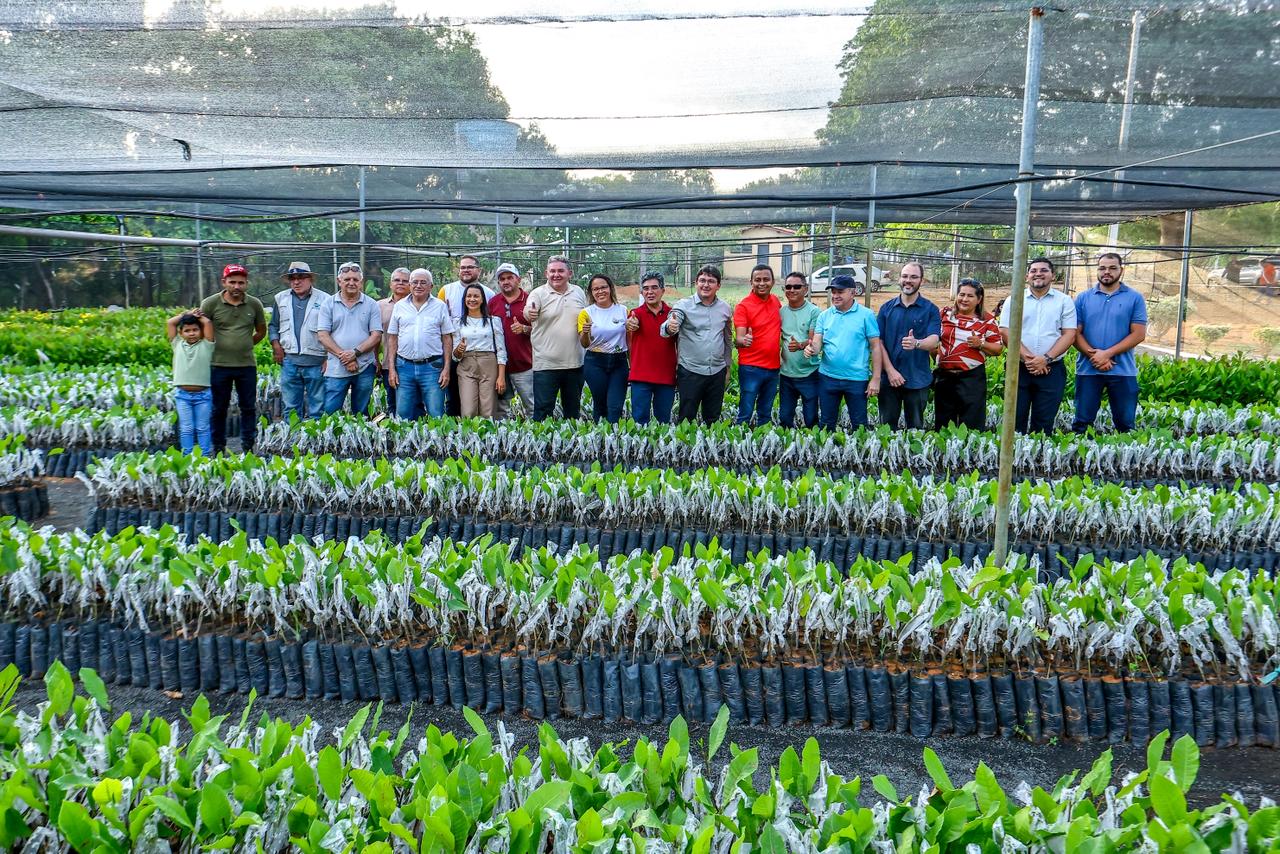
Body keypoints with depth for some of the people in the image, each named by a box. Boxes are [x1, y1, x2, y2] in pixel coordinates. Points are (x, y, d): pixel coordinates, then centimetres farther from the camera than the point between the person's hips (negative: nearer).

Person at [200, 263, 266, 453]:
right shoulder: (211, 303, -3)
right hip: (219, 365, -2)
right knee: (219, 409, 8)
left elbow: (261, 332, 16)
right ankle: (218, 450, 18)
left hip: (247, 365, 2)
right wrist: (215, 347, 0)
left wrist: (245, 345, 8)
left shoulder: (255, 304, 3)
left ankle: (248, 449, 18)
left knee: (248, 408, 8)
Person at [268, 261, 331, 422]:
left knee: (317, 409, 1)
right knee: (291, 409, 6)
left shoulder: (324, 300, 1)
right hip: (289, 360, 3)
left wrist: (329, 358, -6)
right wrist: (276, 346, 5)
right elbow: (273, 326, 20)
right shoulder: (281, 299, 13)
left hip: (316, 361, -3)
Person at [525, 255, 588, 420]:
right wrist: (529, 314, -46)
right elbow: (528, 312, -24)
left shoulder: (579, 292, 10)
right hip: (546, 364, -4)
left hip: (575, 362, 4)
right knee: (543, 411, -5)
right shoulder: (539, 294, -5)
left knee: (573, 411, 15)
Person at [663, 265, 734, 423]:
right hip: (690, 372, -4)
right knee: (687, 418, 1)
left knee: (713, 419, 14)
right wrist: (669, 327, -44)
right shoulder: (684, 305, -6)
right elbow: (666, 328, -22)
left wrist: (727, 365, 19)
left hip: (717, 373, 4)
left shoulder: (725, 308, 7)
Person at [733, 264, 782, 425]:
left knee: (766, 414, 15)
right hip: (751, 368, -6)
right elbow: (738, 338, -17)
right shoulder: (743, 306, -10)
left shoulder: (776, 301, 6)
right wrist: (744, 340, -39)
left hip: (773, 367, 6)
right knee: (746, 414, -3)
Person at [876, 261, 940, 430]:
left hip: (918, 380, -1)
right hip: (889, 378, 1)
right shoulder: (887, 308, 4)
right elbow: (879, 342, 0)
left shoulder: (931, 310, 0)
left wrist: (916, 343, -36)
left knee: (915, 428, 8)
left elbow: (933, 341, -14)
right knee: (887, 426, 8)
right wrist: (890, 371, -11)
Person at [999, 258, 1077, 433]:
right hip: (1019, 368, 0)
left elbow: (1069, 334, 0)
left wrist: (1046, 358, -13)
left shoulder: (1064, 301, 6)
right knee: (1016, 419, 1)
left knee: (1044, 423, 3)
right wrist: (1026, 357, -15)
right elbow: (1005, 331, -2)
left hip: (1051, 370, 0)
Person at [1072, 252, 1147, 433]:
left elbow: (1138, 334, -4)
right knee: (1082, 421, 4)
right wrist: (1093, 355, -13)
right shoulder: (1083, 298, 7)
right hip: (1088, 369, 1)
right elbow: (1075, 333, 2)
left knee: (1125, 423, 5)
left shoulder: (1134, 298, 3)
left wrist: (1107, 353, -12)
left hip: (1123, 371, -1)